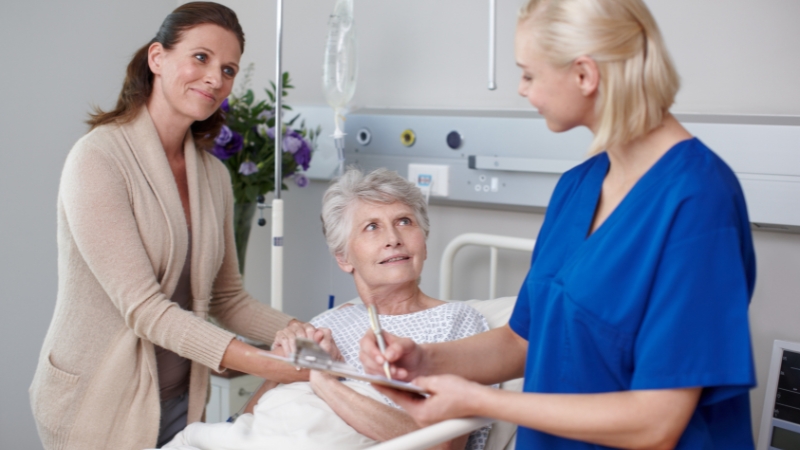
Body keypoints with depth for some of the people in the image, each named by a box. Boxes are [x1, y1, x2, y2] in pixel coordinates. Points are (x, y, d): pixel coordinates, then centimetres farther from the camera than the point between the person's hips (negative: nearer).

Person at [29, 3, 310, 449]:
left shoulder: (214, 174, 3)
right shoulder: (99, 159, -17)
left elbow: (227, 299, 8)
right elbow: (143, 307, -24)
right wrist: (268, 365, -31)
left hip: (181, 403, 6)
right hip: (99, 408, -5)